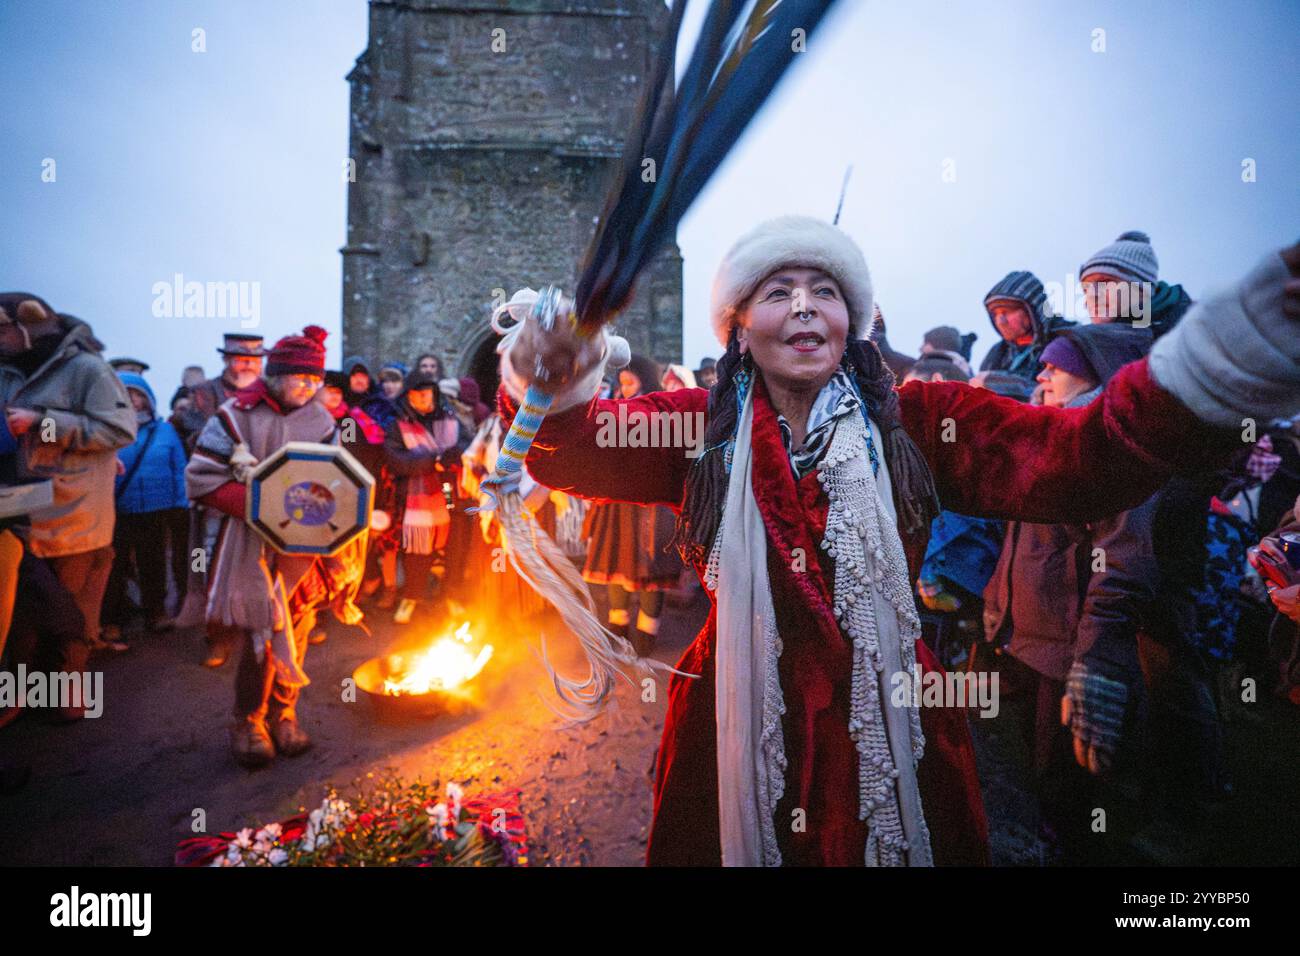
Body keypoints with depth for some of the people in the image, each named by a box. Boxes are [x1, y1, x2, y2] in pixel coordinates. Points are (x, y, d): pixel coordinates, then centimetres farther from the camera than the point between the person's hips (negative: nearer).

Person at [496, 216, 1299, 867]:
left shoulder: (916, 422, -6)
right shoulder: (700, 427, -4)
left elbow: (1076, 460, -20)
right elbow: (575, 452, -15)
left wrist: (1208, 362, -38)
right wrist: (549, 388, -37)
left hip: (889, 736, 0)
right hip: (737, 734, 1)